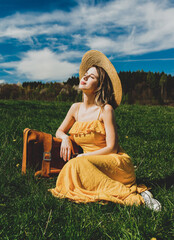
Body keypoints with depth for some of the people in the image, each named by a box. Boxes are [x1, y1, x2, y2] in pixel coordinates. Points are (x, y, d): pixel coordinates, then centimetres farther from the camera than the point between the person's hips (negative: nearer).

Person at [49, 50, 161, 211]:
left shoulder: (106, 110, -10)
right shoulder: (76, 108, 8)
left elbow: (111, 148, -12)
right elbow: (59, 131, 20)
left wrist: (82, 156, -14)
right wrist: (65, 138, -4)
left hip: (115, 162, -6)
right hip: (89, 163, 6)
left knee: (78, 164, -34)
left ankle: (136, 196, -25)